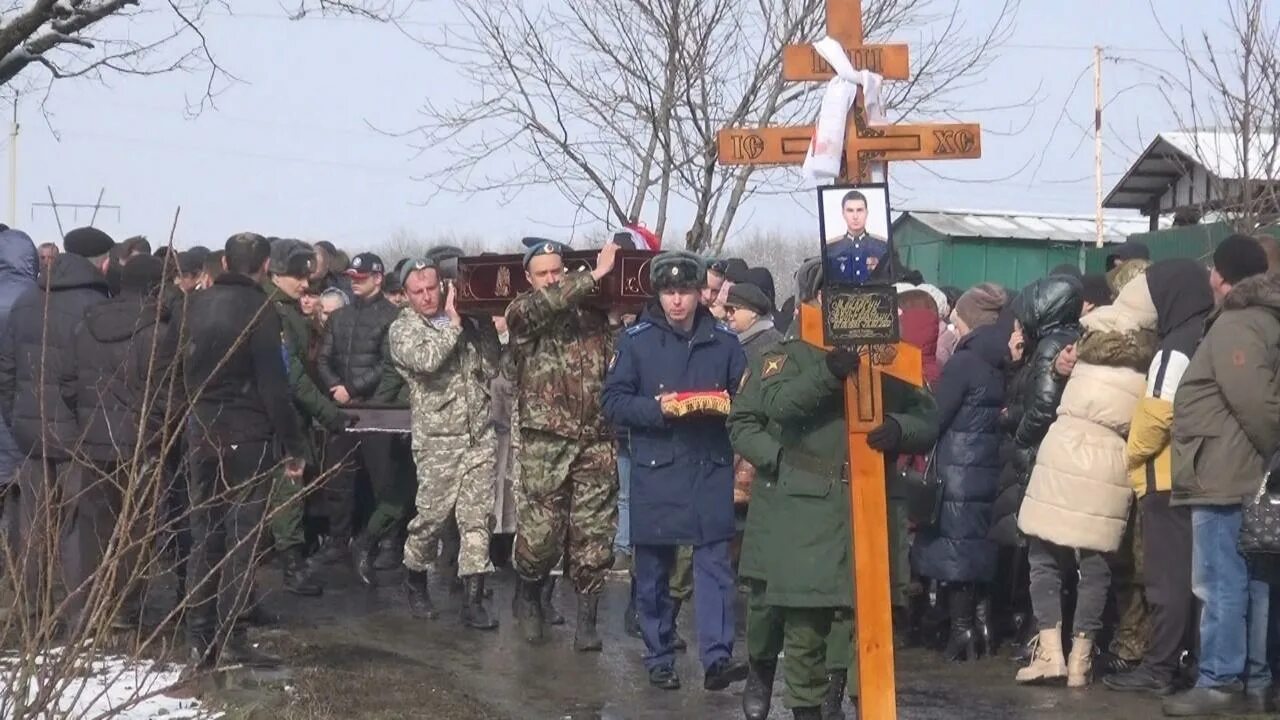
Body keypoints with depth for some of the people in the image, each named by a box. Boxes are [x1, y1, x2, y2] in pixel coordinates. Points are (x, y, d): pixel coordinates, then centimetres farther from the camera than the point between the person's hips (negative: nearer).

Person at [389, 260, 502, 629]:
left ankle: (473, 600, 0)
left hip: (479, 435, 3)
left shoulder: (467, 319, 12)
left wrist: (485, 322, 0)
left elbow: (491, 366, 10)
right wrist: (453, 323, -12)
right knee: (432, 514, 1)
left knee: (477, 517, -1)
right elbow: (426, 360, -20)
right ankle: (415, 581, 26)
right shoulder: (403, 330, 0)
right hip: (438, 438, -3)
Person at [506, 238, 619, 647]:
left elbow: (615, 362, 16)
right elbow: (544, 303, -17)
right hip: (545, 440, -2)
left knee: (594, 536, 0)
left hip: (596, 440, 2)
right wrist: (595, 275, -20)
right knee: (540, 532, -1)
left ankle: (586, 620, 7)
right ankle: (529, 598, 25)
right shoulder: (522, 312, 4)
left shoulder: (593, 312, 12)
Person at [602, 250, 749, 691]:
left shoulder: (724, 342, 8)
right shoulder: (636, 341, 4)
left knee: (715, 562, -7)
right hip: (655, 470, 0)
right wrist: (657, 408, -16)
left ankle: (717, 656, -11)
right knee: (653, 571, 5)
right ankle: (659, 660, 15)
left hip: (711, 470, 1)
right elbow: (613, 402, 0)